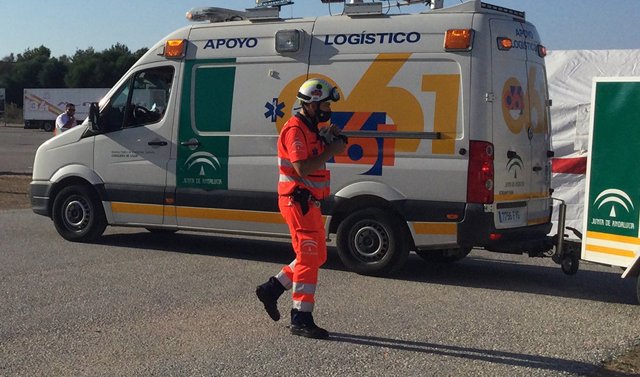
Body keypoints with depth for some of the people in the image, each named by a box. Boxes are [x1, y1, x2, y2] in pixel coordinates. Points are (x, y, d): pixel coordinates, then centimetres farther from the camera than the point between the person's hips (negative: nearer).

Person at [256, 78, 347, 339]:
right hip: (298, 200, -10)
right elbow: (302, 168, -24)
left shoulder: (310, 129, 16)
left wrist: (328, 140, 7)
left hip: (309, 202, 10)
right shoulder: (295, 130, -16)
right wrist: (331, 151, -18)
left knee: (316, 256, 15)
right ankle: (301, 320, -2)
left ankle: (271, 289, 24)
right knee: (309, 258, -7)